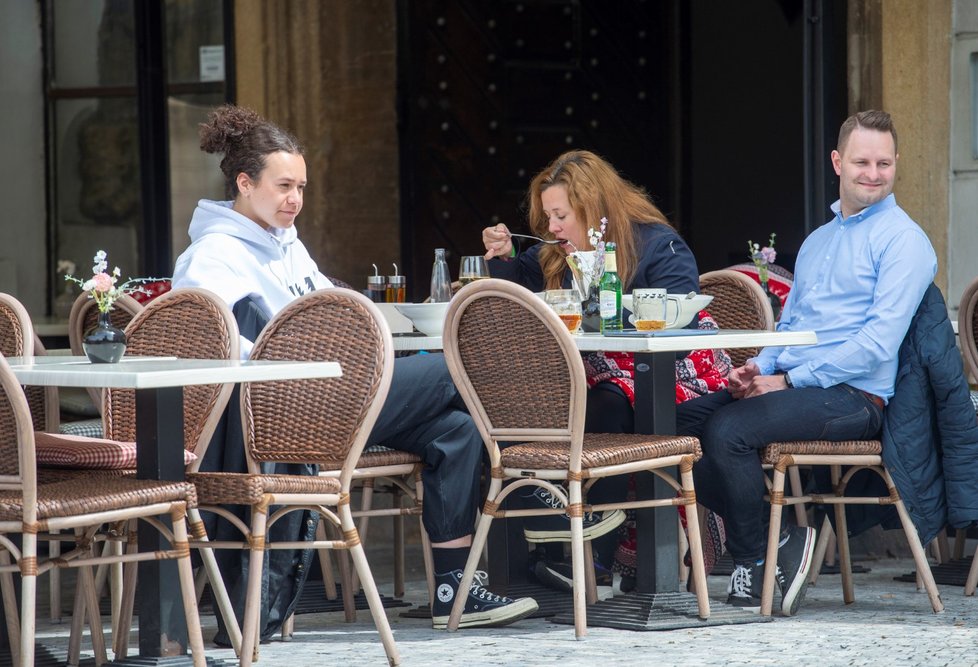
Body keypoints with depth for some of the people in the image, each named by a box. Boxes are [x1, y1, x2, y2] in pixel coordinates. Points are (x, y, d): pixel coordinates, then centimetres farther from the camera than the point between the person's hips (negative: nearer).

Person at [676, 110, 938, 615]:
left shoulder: (902, 240, -5)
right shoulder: (817, 241, 23)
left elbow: (880, 341, -15)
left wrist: (788, 380, -15)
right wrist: (758, 367, 2)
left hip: (853, 398, -8)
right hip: (789, 383, 8)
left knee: (728, 429, -28)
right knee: (680, 420, -9)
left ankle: (754, 562, -8)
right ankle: (775, 539, -6)